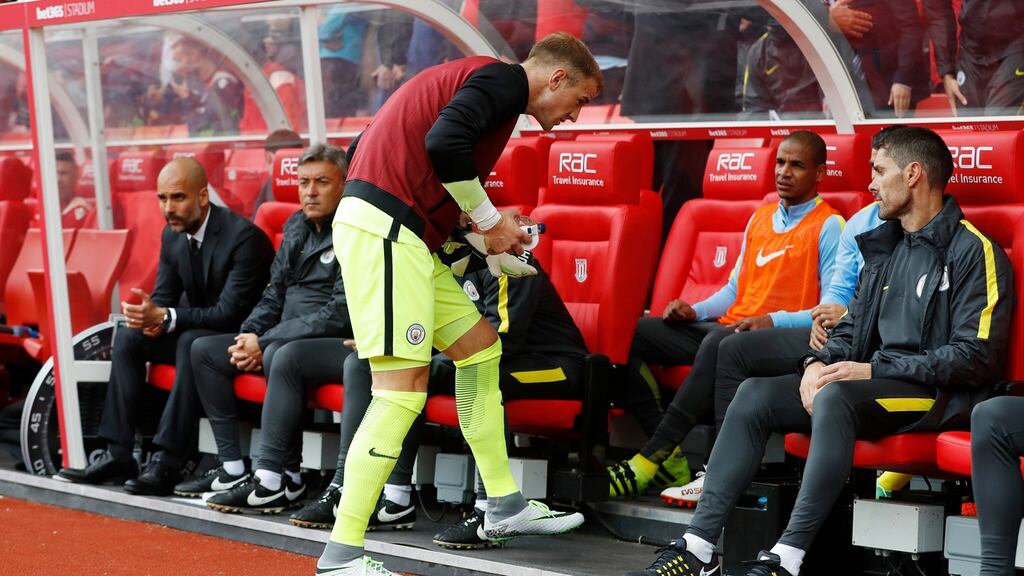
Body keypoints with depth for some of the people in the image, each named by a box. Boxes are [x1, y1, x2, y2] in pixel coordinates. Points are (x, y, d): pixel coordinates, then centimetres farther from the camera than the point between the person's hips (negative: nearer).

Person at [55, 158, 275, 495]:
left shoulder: (244, 236, -22)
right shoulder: (173, 235, 3)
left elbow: (231, 313, -27)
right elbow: (164, 296, 10)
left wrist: (164, 317, -33)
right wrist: (152, 317, -16)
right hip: (194, 331, 9)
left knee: (193, 342, -35)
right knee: (128, 337, -5)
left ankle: (168, 462, -36)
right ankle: (118, 455, -8)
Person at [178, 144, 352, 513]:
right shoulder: (296, 228, 14)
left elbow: (339, 314, -19)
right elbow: (274, 295, 20)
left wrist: (266, 343, -17)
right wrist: (248, 337, 0)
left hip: (338, 344, -10)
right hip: (286, 338, 10)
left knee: (282, 355, -38)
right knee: (204, 350, 5)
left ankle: (274, 480, -32)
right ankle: (232, 468, -1)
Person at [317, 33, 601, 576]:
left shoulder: (483, 78, 24)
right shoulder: (506, 79, -6)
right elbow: (444, 142, -23)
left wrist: (490, 244, 21)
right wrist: (489, 219, -9)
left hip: (400, 235, 11)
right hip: (382, 229, -11)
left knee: (479, 345, 18)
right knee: (404, 385, -13)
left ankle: (504, 506, 25)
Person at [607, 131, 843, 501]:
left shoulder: (829, 227, 0)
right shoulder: (760, 218, 24)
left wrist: (774, 321, -22)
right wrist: (695, 311, 7)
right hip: (727, 328, 8)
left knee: (719, 343, -40)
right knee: (635, 333, -10)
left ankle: (648, 463, -37)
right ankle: (669, 458, -19)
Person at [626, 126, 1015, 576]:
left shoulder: (975, 251, -7)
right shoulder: (884, 246, 19)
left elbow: (975, 357, -15)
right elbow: (852, 326, 21)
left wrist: (875, 369, -18)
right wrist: (820, 362, -2)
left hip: (940, 395, -8)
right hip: (877, 383, 8)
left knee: (836, 397, -36)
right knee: (755, 394, -11)